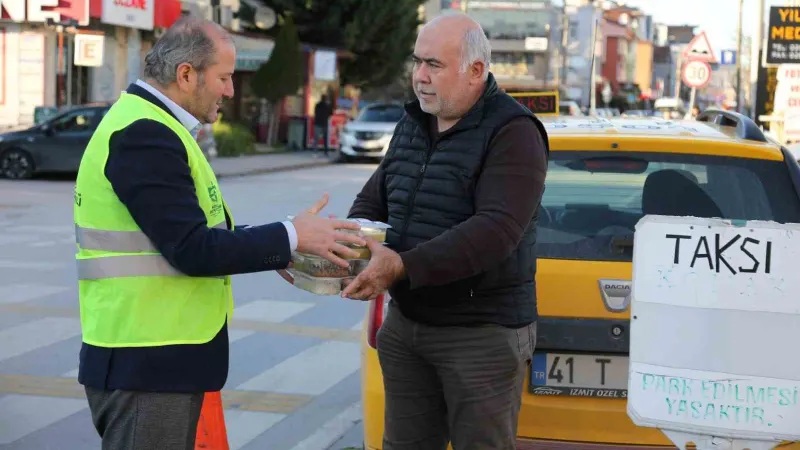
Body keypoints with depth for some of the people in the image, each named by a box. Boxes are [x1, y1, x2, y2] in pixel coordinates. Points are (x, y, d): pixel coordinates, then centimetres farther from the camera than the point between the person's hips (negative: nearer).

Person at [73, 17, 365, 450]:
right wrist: (290, 237, -16)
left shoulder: (149, 127, 13)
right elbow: (192, 249, -23)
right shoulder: (144, 137, -19)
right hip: (145, 363, -10)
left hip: (159, 354, 10)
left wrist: (269, 245, 8)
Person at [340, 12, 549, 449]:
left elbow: (497, 230, -26)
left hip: (483, 334, -7)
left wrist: (403, 267, -31)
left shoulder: (512, 133, -15)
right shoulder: (411, 124, 10)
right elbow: (373, 201, 15)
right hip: (405, 324, 7)